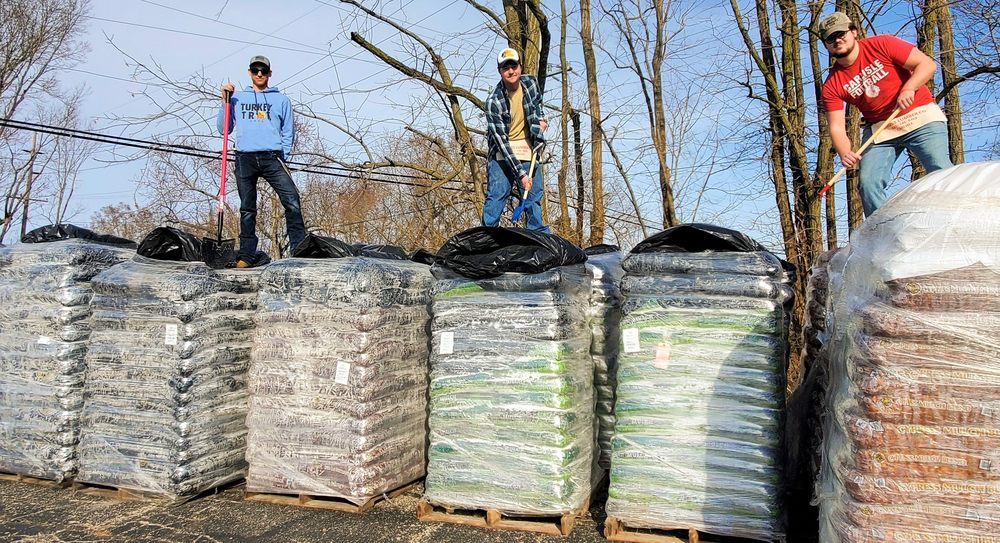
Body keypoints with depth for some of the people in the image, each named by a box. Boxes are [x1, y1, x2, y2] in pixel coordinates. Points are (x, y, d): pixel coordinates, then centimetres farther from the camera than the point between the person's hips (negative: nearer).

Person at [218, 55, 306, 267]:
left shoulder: (281, 100, 17)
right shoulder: (237, 98, 20)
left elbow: (288, 132, 14)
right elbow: (224, 129, 16)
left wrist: (281, 157, 1)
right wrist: (225, 101, 6)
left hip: (272, 158, -1)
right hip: (245, 158, 1)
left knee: (292, 201, -18)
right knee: (247, 209, 2)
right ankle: (246, 255, 4)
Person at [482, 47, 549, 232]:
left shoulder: (531, 83, -3)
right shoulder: (494, 101, -18)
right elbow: (501, 140, -22)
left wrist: (540, 120, 4)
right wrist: (520, 173, -27)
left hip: (527, 151, 4)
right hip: (502, 152, -4)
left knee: (534, 197, 4)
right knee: (497, 195, -13)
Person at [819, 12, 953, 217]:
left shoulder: (882, 45, -8)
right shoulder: (832, 85, -4)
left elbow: (927, 64, -8)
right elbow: (836, 127, -9)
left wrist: (908, 88, -27)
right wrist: (845, 153, -28)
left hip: (920, 117, -2)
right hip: (879, 129, 3)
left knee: (942, 172, -18)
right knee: (868, 183, -13)